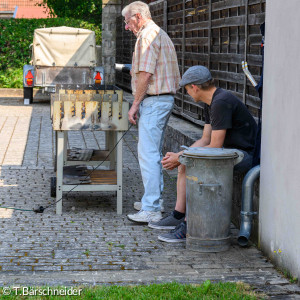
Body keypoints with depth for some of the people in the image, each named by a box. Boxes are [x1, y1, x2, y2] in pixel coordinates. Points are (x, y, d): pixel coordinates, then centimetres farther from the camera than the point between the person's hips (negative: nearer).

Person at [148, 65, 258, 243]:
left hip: (244, 154, -11)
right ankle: (178, 216, 10)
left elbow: (215, 146, -22)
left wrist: (179, 157, -14)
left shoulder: (221, 102, -21)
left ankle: (188, 227, -18)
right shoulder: (210, 102, 11)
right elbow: (205, 140, 13)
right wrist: (179, 155, 0)